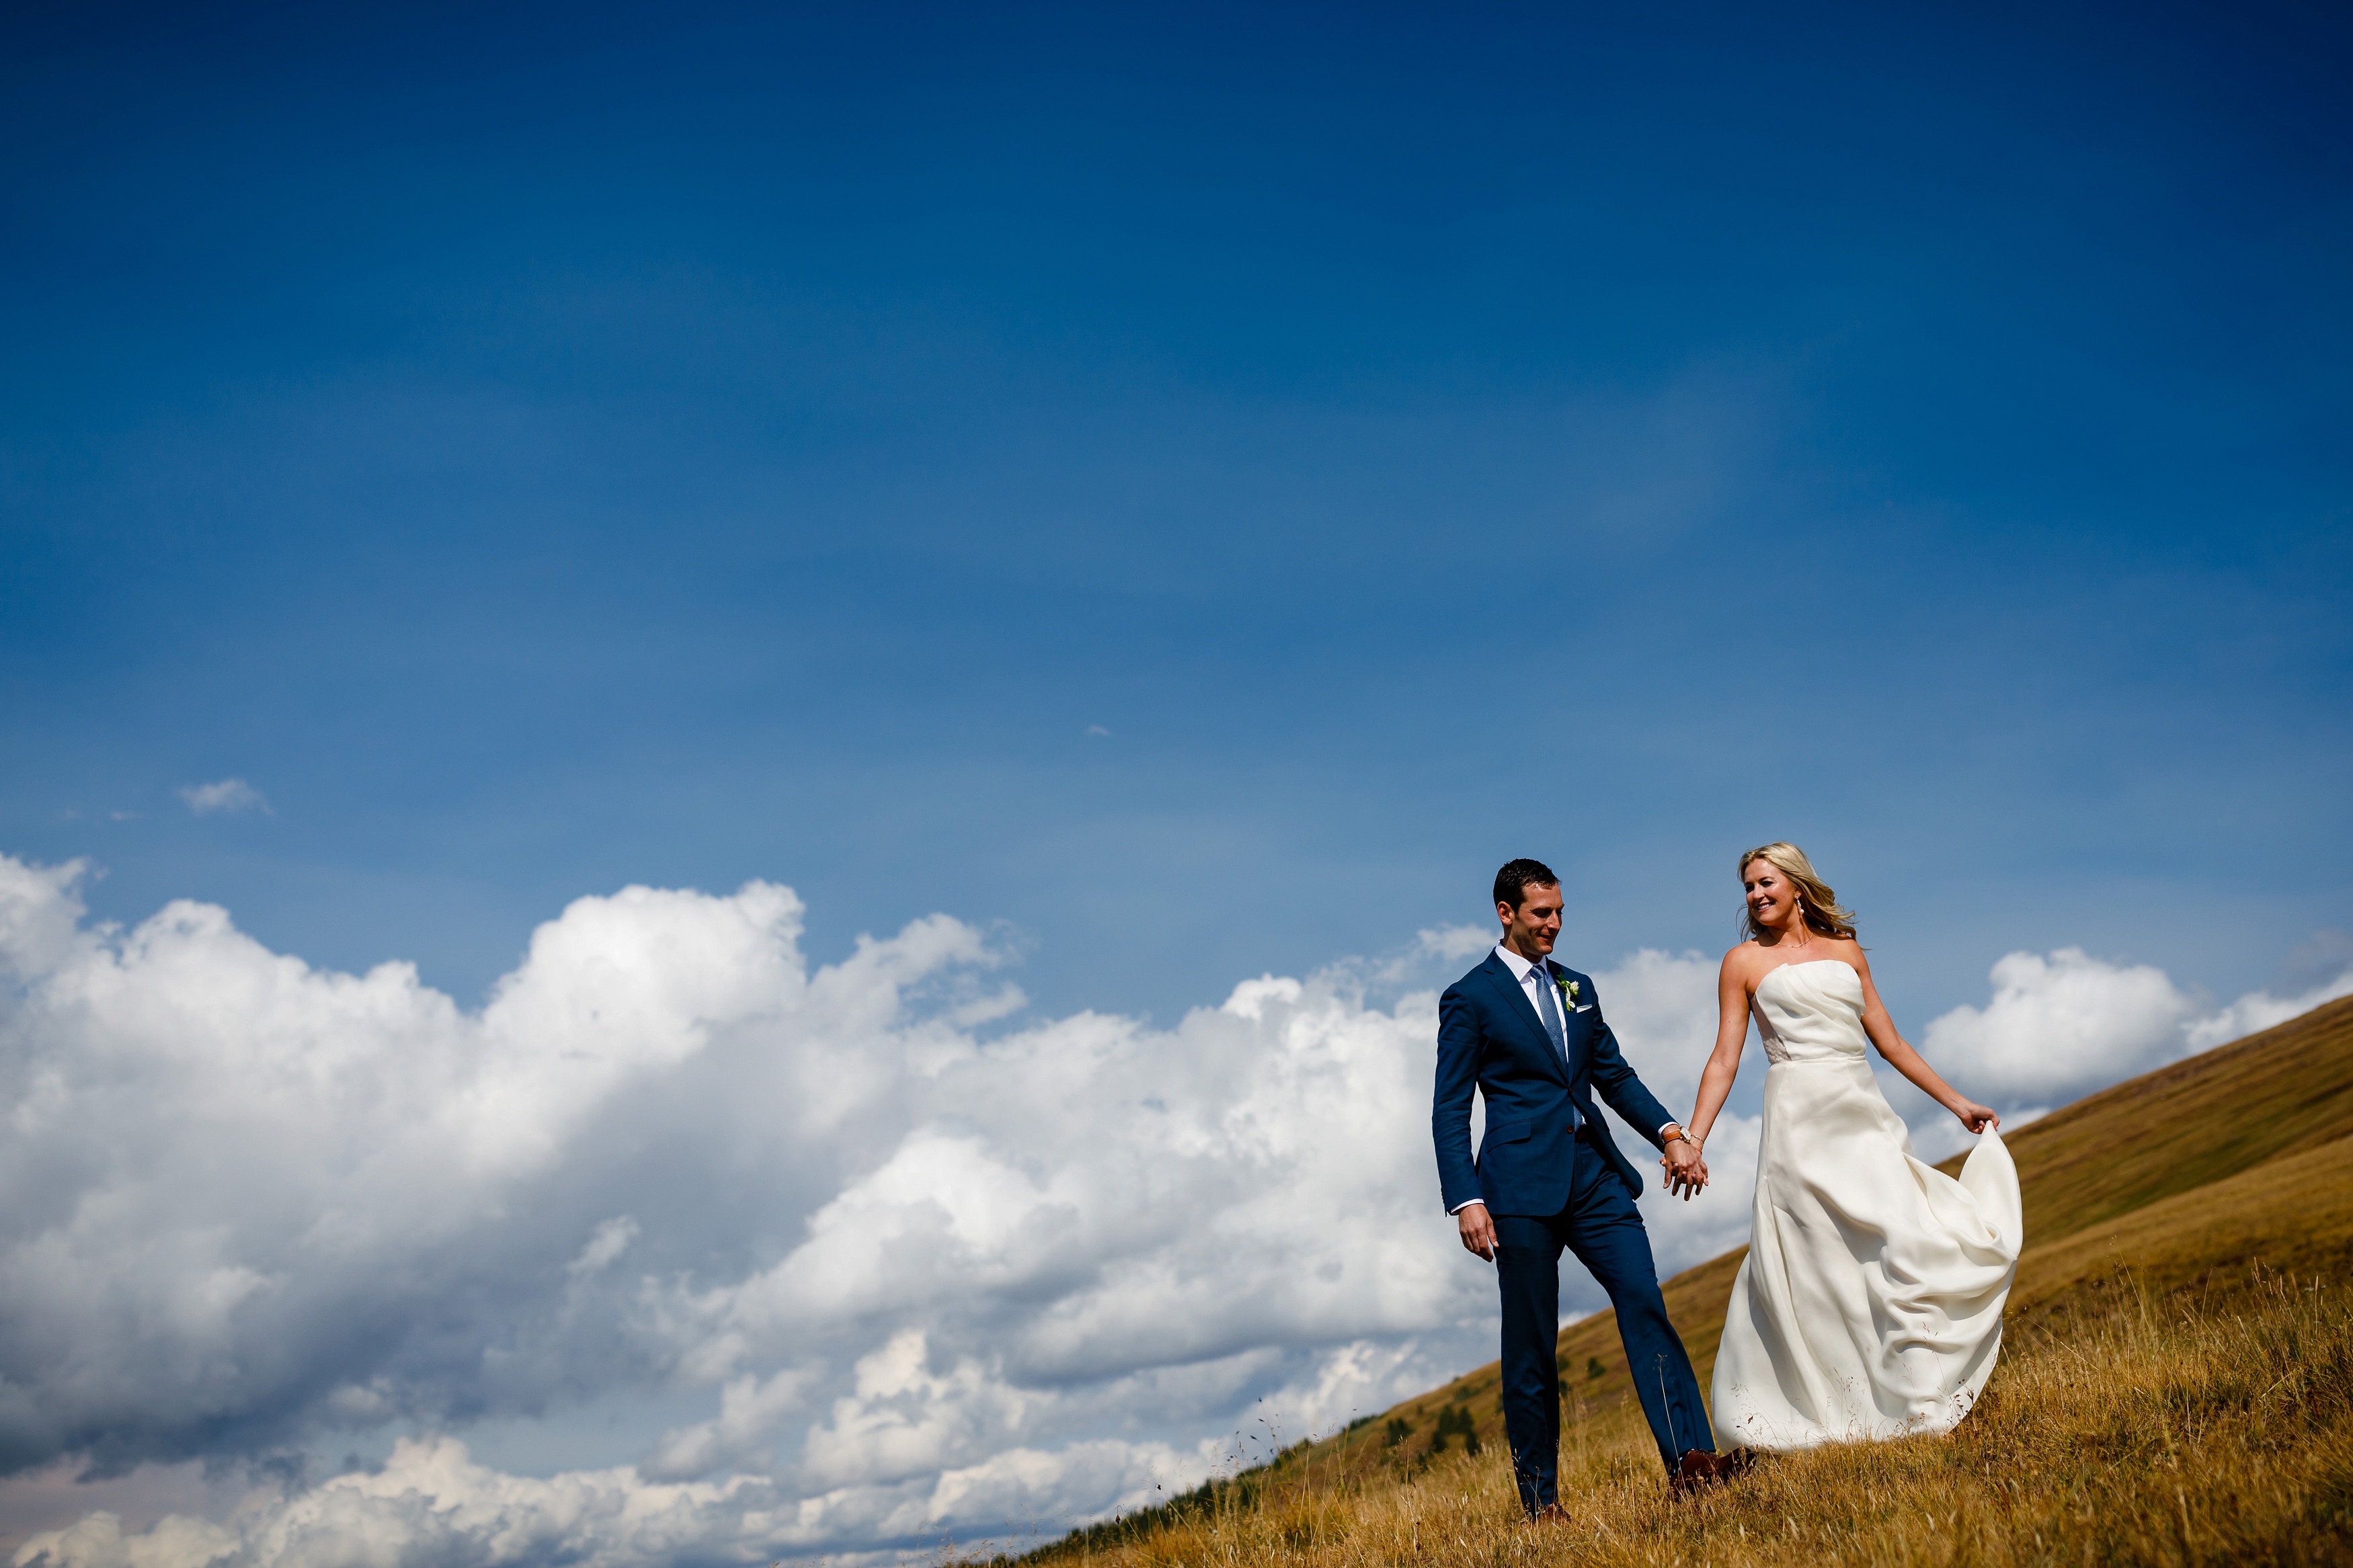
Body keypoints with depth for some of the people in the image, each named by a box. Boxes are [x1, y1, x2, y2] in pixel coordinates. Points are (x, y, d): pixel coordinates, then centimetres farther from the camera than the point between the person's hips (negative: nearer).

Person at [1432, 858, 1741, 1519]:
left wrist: (1670, 1134, 3)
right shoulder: (1469, 999, 0)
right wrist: (1466, 1201, -12)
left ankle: (1689, 1458, -15)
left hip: (1594, 1176, 5)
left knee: (1645, 1302, -11)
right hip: (1521, 1187, -5)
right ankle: (1540, 1497, 11)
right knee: (1531, 1346, 1)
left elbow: (1615, 1075, 19)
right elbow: (1449, 1112, -2)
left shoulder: (1577, 988, 17)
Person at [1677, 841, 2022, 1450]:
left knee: (1908, 1239, -5)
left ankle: (1920, 1403, 5)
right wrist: (1691, 1141, -9)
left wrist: (1956, 1101, 17)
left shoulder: (1846, 951, 15)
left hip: (1866, 1116, 4)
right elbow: (1725, 1059, 1)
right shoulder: (1745, 961, 5)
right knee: (1813, 1267, -6)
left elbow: (1890, 1042, 18)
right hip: (1802, 1120, -4)